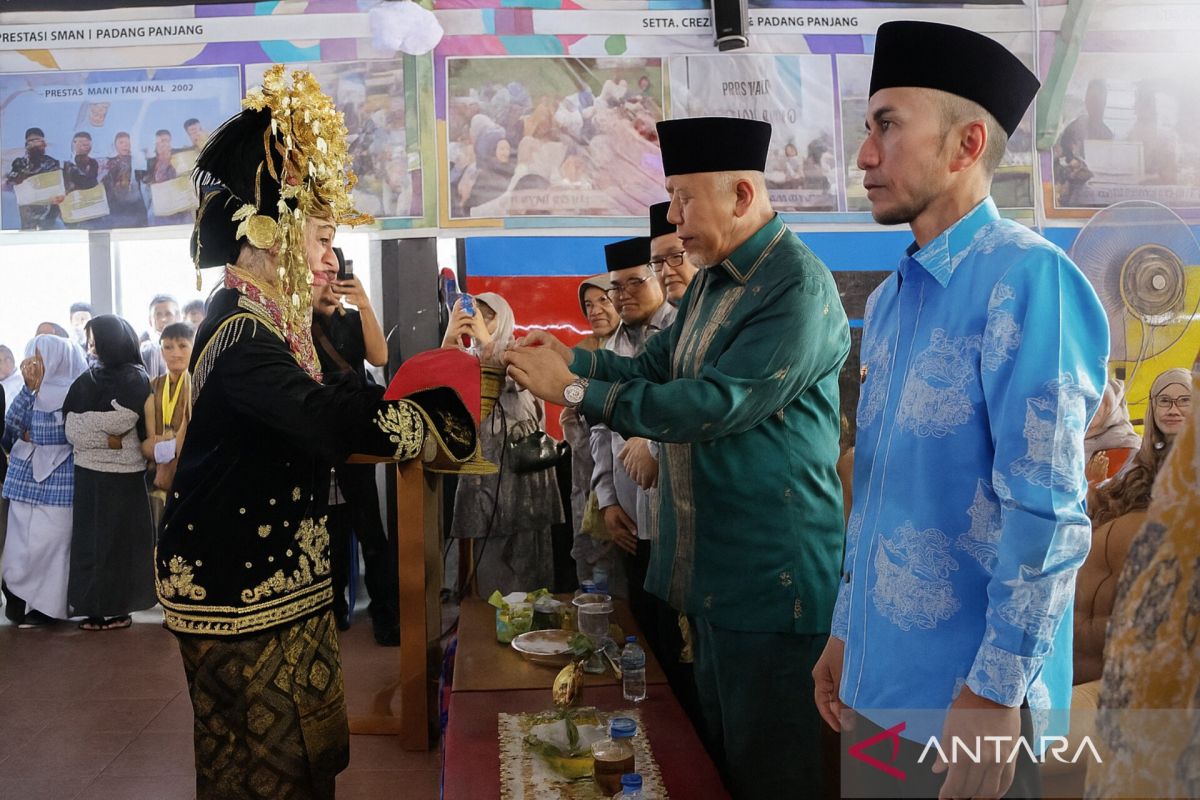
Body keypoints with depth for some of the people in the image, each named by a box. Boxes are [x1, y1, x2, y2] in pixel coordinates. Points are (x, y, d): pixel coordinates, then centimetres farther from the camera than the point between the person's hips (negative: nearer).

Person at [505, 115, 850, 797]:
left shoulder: (798, 288, -20)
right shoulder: (714, 279, 11)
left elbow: (712, 406, -26)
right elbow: (655, 369, 14)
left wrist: (575, 390, -21)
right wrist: (575, 358, -3)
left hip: (771, 579, -9)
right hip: (709, 564, 9)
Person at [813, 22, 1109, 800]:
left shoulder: (1026, 277, -16)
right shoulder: (889, 300, 8)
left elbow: (1046, 511, -20)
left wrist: (995, 691, -18)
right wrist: (847, 633, 15)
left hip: (967, 695, -7)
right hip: (878, 678, 7)